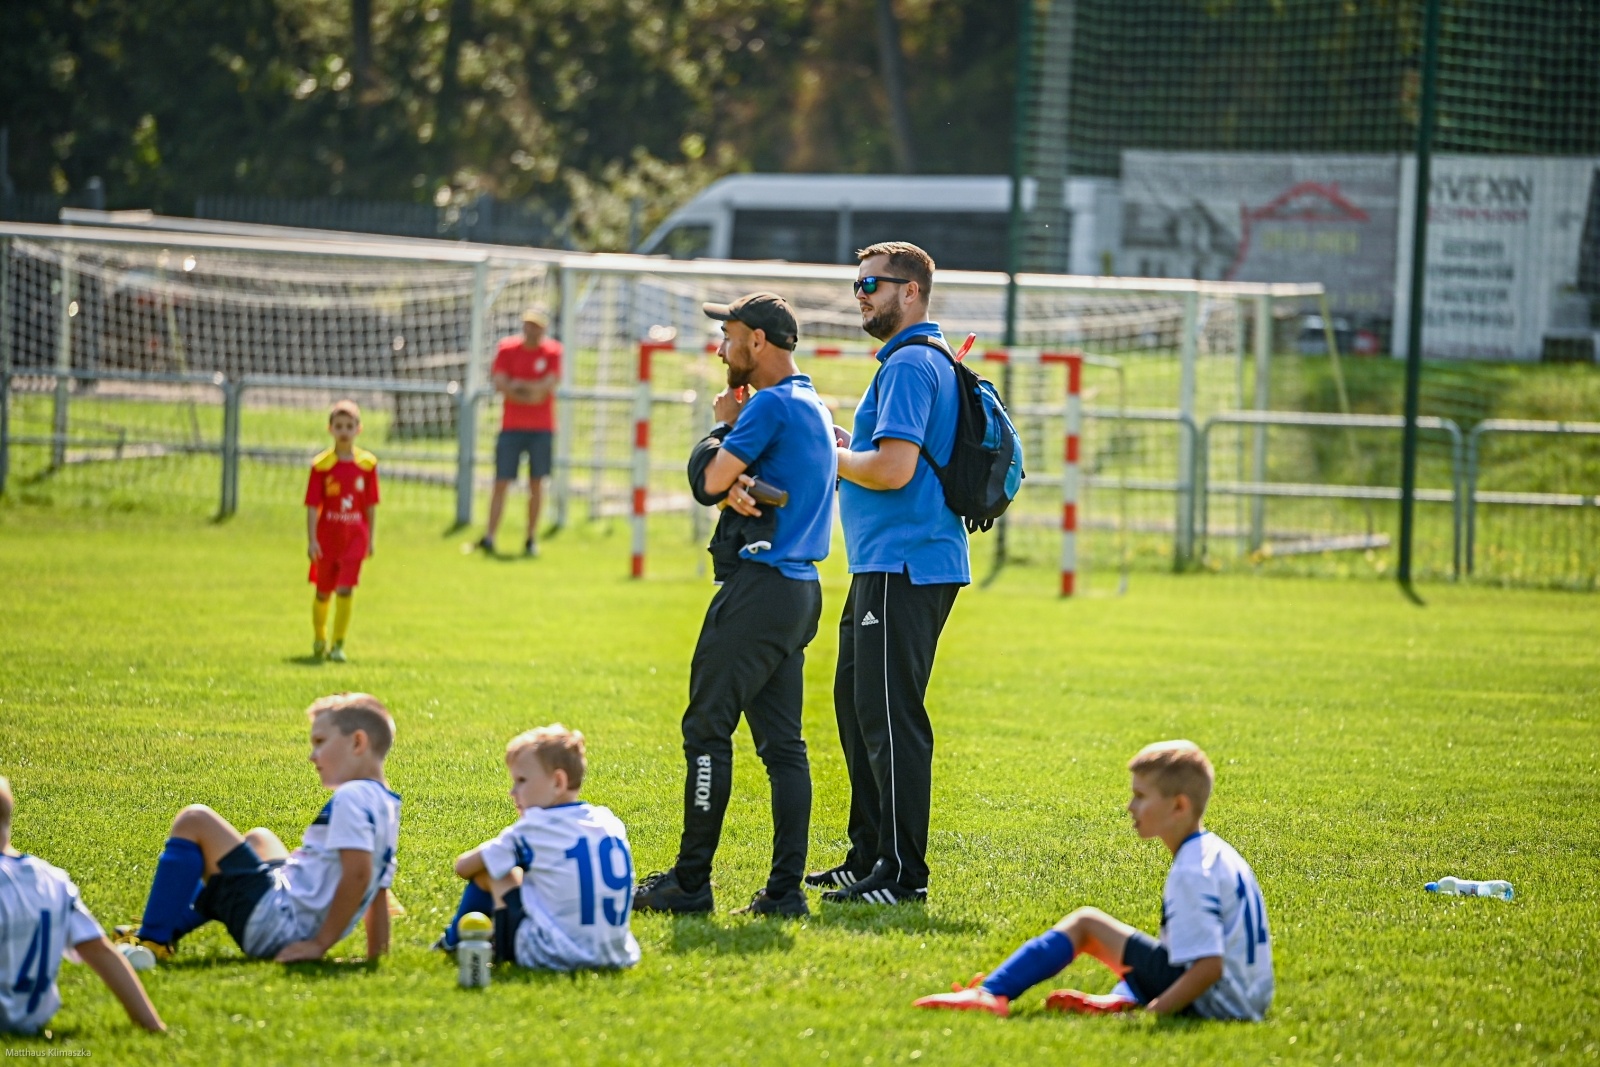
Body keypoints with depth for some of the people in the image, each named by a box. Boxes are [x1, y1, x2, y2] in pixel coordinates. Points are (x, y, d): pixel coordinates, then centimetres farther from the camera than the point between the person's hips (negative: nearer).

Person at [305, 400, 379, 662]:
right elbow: (313, 505, -7)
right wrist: (311, 540, -14)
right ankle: (319, 639, 35)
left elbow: (370, 504, 6)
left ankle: (338, 645, -2)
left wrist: (370, 538, 8)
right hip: (327, 537, 0)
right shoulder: (321, 465, -7)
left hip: (355, 537, 0)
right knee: (323, 592, 13)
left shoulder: (367, 463, -1)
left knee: (345, 591, -11)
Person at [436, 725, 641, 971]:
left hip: (552, 957, -5)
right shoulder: (610, 824, 8)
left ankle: (456, 940, 31)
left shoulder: (531, 830, -6)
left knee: (488, 870, 11)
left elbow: (463, 866, 5)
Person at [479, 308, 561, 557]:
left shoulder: (553, 351, 2)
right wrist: (531, 392, -13)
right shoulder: (507, 349, 2)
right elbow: (499, 385, -7)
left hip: (541, 428, 0)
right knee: (501, 482, -6)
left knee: (536, 483, 3)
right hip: (511, 426, 0)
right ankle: (490, 536, -9)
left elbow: (548, 386, -9)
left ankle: (532, 537, 10)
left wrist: (518, 385, -9)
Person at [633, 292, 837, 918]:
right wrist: (736, 487, -10)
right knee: (782, 742, 7)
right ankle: (786, 890, 3)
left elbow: (709, 480, -11)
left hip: (757, 586, -10)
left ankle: (690, 883, -6)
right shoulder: (813, 408, 19)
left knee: (707, 728, -6)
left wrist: (721, 425, 5)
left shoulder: (771, 405, -12)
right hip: (800, 589, 10)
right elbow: (715, 484, 13)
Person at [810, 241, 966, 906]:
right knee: (857, 705, 17)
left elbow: (893, 470, -23)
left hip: (903, 569, -11)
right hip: (884, 561, 11)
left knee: (890, 718, -10)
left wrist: (832, 457, -7)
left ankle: (904, 875, -8)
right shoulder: (929, 360, 19)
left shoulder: (910, 365, -14)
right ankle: (870, 858, 23)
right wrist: (849, 448, 14)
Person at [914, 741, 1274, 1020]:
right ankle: (1120, 1000, 9)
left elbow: (1209, 965, -25)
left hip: (1211, 1002, -9)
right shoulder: (1216, 851, 13)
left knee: (1085, 923, -1)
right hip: (1250, 1000, 9)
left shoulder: (1192, 873, -17)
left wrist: (1149, 1015, -20)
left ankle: (989, 996, 0)